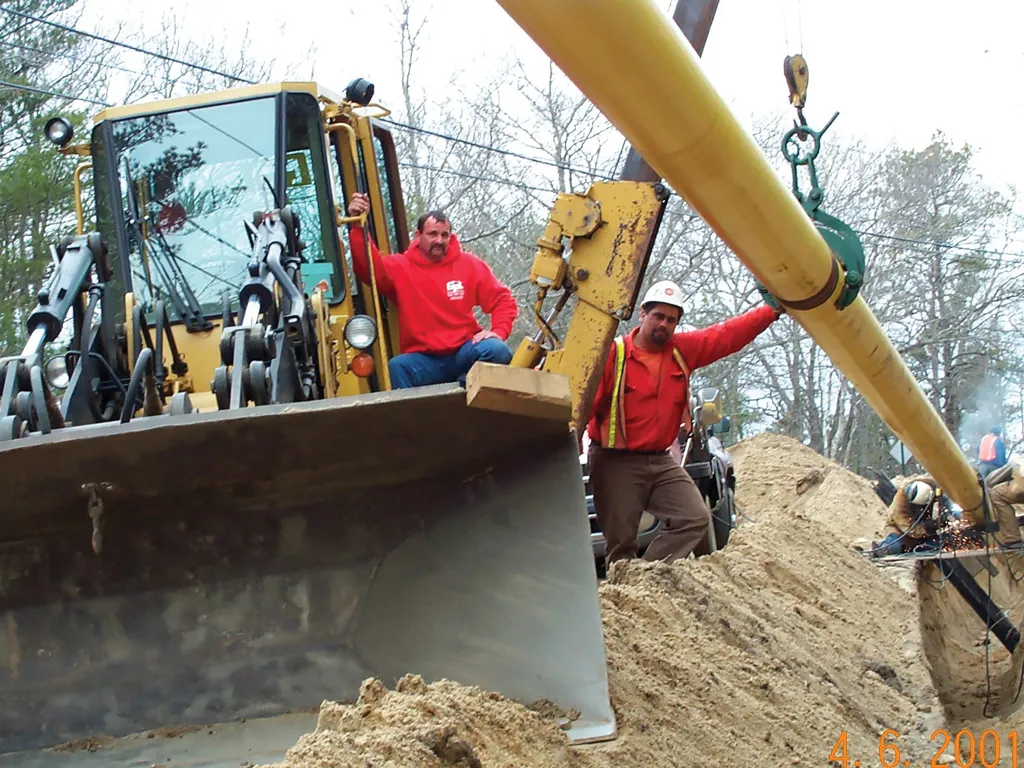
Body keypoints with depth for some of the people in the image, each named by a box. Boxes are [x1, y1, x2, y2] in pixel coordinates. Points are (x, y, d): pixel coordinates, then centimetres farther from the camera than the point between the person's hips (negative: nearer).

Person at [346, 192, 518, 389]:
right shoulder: (401, 267, 4)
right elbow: (369, 268, -15)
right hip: (423, 359, -1)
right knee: (397, 367, -33)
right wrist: (358, 226, -27)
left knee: (497, 350, -30)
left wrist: (498, 332, -10)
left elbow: (502, 299, 9)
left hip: (465, 352, 1)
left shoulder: (469, 264, 7)